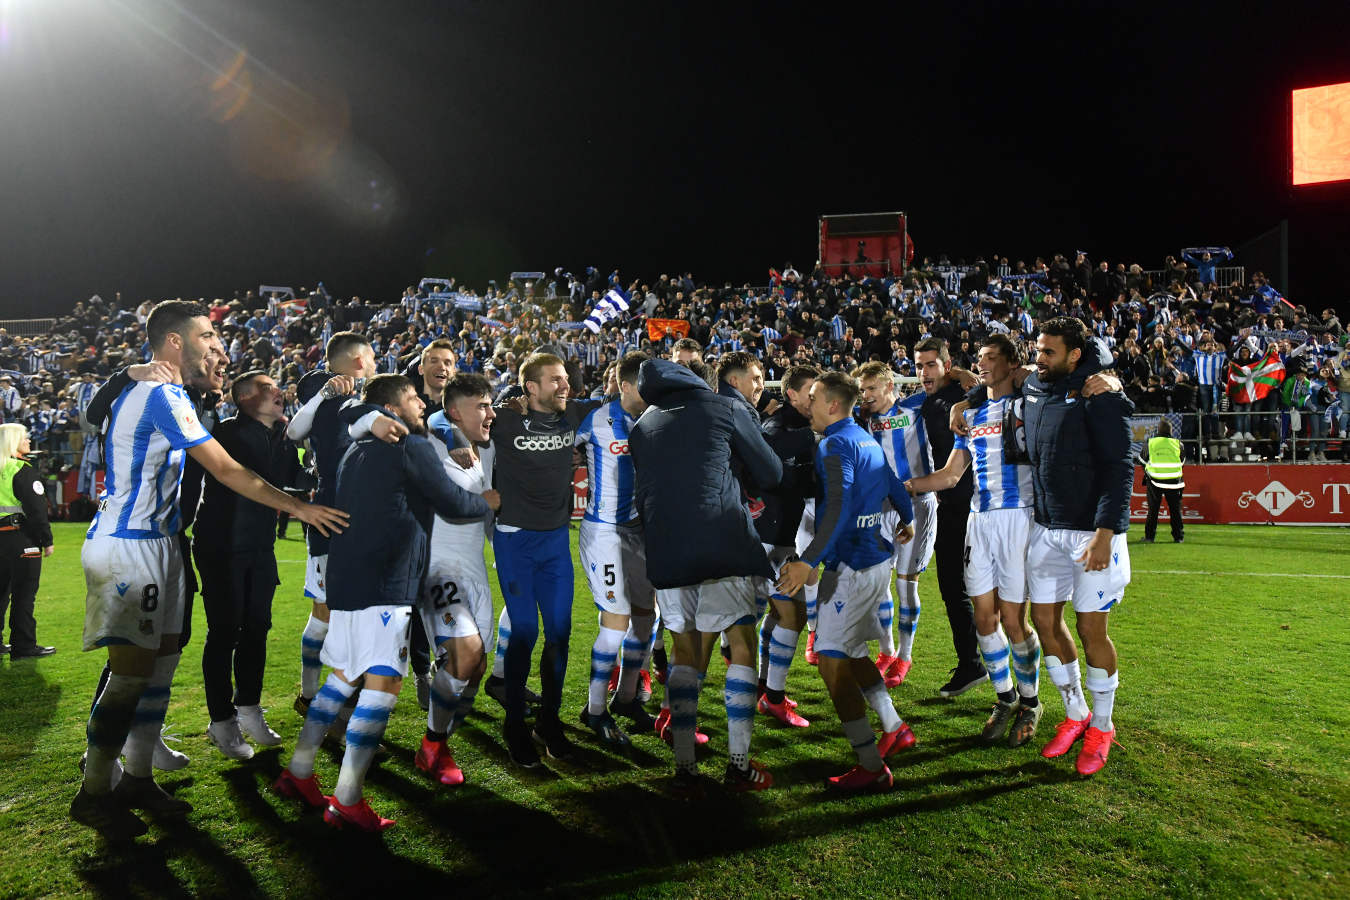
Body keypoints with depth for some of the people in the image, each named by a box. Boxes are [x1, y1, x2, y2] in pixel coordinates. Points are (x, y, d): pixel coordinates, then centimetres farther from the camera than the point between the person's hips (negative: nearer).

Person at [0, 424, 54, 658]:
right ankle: (23, 645, 3)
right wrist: (47, 540, -8)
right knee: (23, 594, -1)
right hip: (22, 538, -8)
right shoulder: (24, 471, -12)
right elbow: (37, 509, -14)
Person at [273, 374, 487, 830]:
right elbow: (453, 504, -5)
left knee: (344, 676, 20)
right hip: (384, 584, -9)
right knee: (383, 683, -8)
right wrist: (488, 501, 15)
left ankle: (298, 772, 25)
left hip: (346, 578, 9)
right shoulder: (412, 446, -6)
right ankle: (347, 801, -9)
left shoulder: (356, 450, 20)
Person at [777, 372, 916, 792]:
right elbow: (895, 487, 25)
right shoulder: (867, 440, 14)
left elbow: (838, 509, -28)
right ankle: (894, 728, 29)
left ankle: (872, 767, -4)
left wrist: (807, 562, -35)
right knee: (850, 651, 22)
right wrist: (907, 521, 46)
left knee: (831, 658, -6)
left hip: (850, 565, -10)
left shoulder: (835, 445, -14)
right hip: (877, 558, 10)